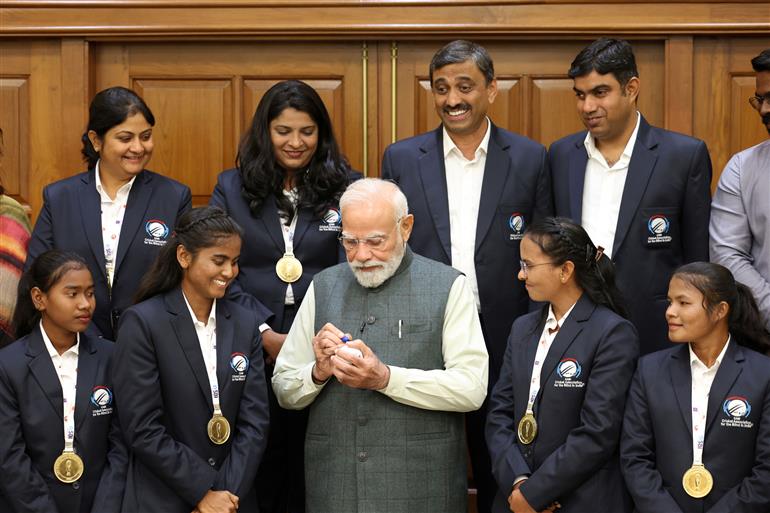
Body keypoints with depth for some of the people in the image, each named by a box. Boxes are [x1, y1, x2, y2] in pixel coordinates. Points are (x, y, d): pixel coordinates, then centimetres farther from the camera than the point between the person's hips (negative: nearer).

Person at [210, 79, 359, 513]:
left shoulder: (346, 189, 4)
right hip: (252, 350, 1)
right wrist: (265, 335, -10)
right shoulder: (232, 188, 7)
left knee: (312, 468, 4)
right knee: (259, 467, 7)